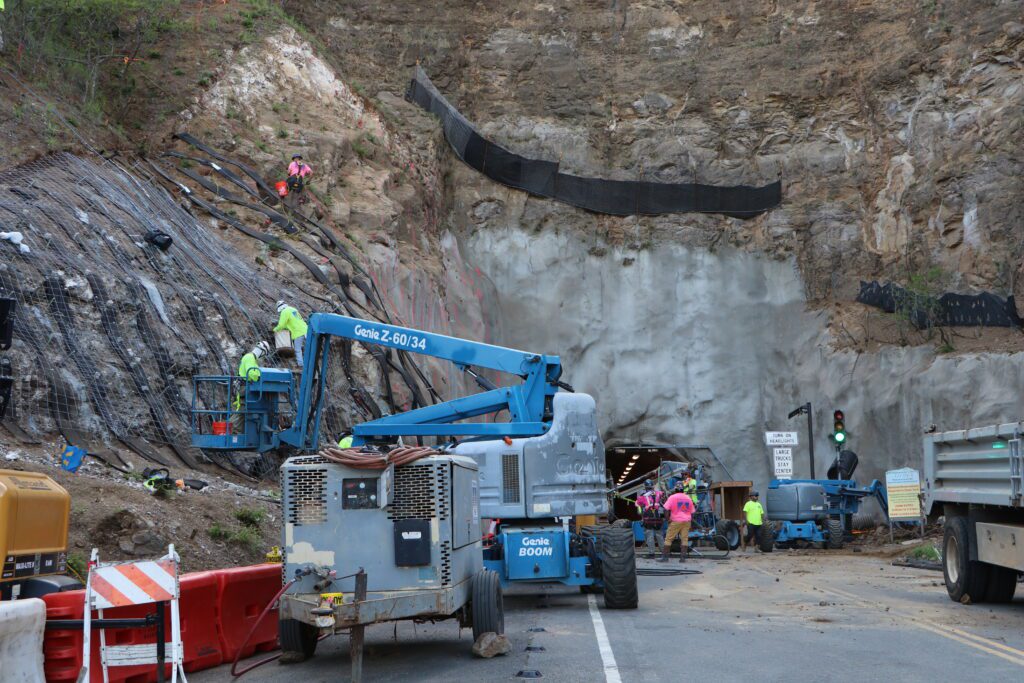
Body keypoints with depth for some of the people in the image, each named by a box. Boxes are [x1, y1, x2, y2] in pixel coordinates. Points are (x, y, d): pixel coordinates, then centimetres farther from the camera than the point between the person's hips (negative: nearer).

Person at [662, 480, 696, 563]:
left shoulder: (672, 497, -5)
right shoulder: (688, 498, 10)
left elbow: (666, 509, -12)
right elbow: (692, 512, 14)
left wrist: (668, 519, -3)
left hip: (675, 521, -4)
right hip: (686, 521, 4)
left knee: (668, 539, 1)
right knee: (684, 539, 4)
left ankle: (664, 556, -2)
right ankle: (683, 557, -1)